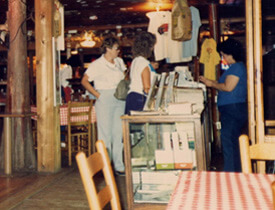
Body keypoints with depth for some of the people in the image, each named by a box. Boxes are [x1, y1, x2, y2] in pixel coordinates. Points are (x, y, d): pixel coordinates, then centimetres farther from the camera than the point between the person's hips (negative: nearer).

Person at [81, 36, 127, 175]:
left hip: (120, 100, 6)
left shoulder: (119, 62, 13)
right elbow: (84, 81, -5)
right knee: (105, 133, -3)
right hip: (105, 100, -6)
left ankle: (119, 166, 14)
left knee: (119, 133, 7)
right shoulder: (97, 64, -5)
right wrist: (97, 95, -10)